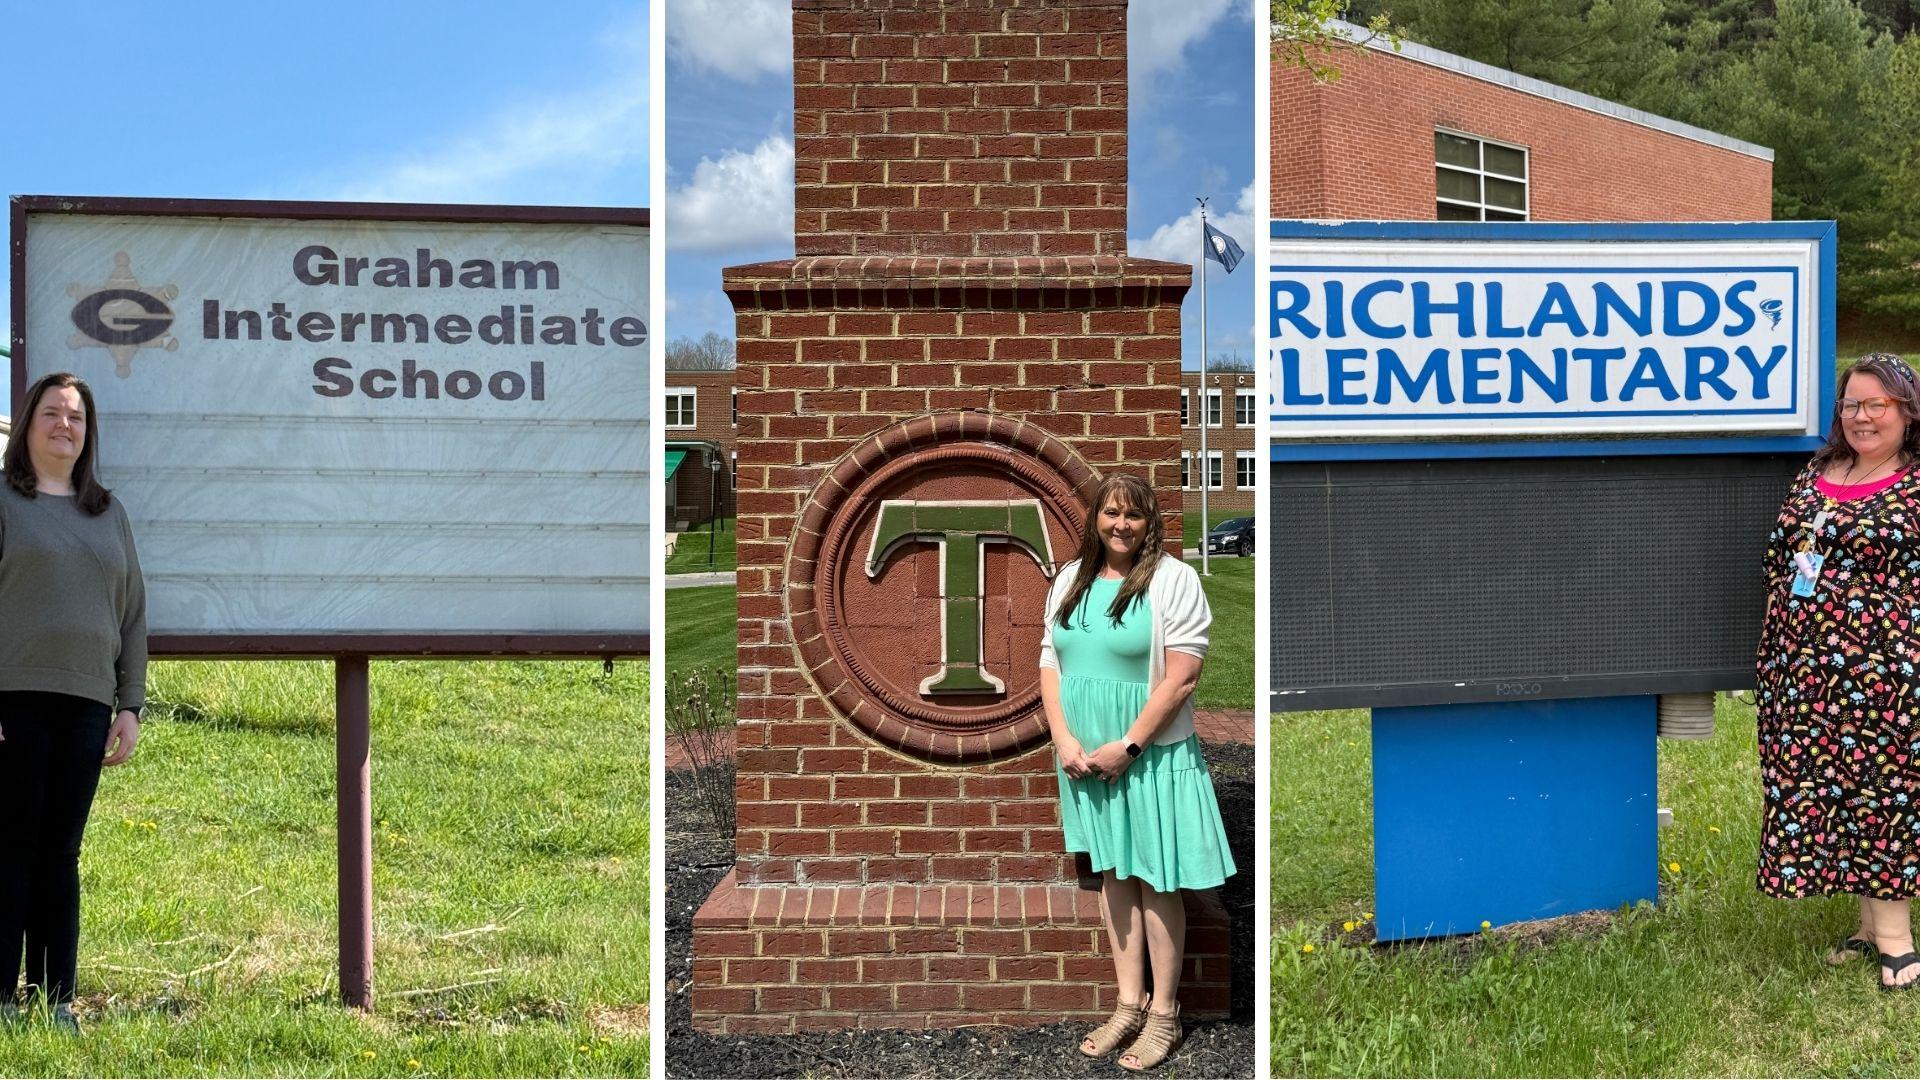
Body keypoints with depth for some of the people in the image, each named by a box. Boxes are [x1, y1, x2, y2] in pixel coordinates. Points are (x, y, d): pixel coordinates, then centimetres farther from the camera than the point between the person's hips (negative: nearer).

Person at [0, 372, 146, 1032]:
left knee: (62, 853, 6)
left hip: (87, 705, 4)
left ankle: (57, 1001, 9)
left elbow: (132, 612, 18)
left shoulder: (108, 513, 17)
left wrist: (130, 705, 11)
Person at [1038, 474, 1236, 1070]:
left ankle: (1164, 1014, 14)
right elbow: (1050, 663, 8)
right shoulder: (1070, 579, 7)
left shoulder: (1172, 579, -12)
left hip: (1151, 758, -5)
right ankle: (1130, 1002, 24)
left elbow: (1182, 677, -16)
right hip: (1086, 758, 6)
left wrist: (1127, 747, -17)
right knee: (1113, 875, 13)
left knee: (1155, 883, 3)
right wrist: (1064, 740, -6)